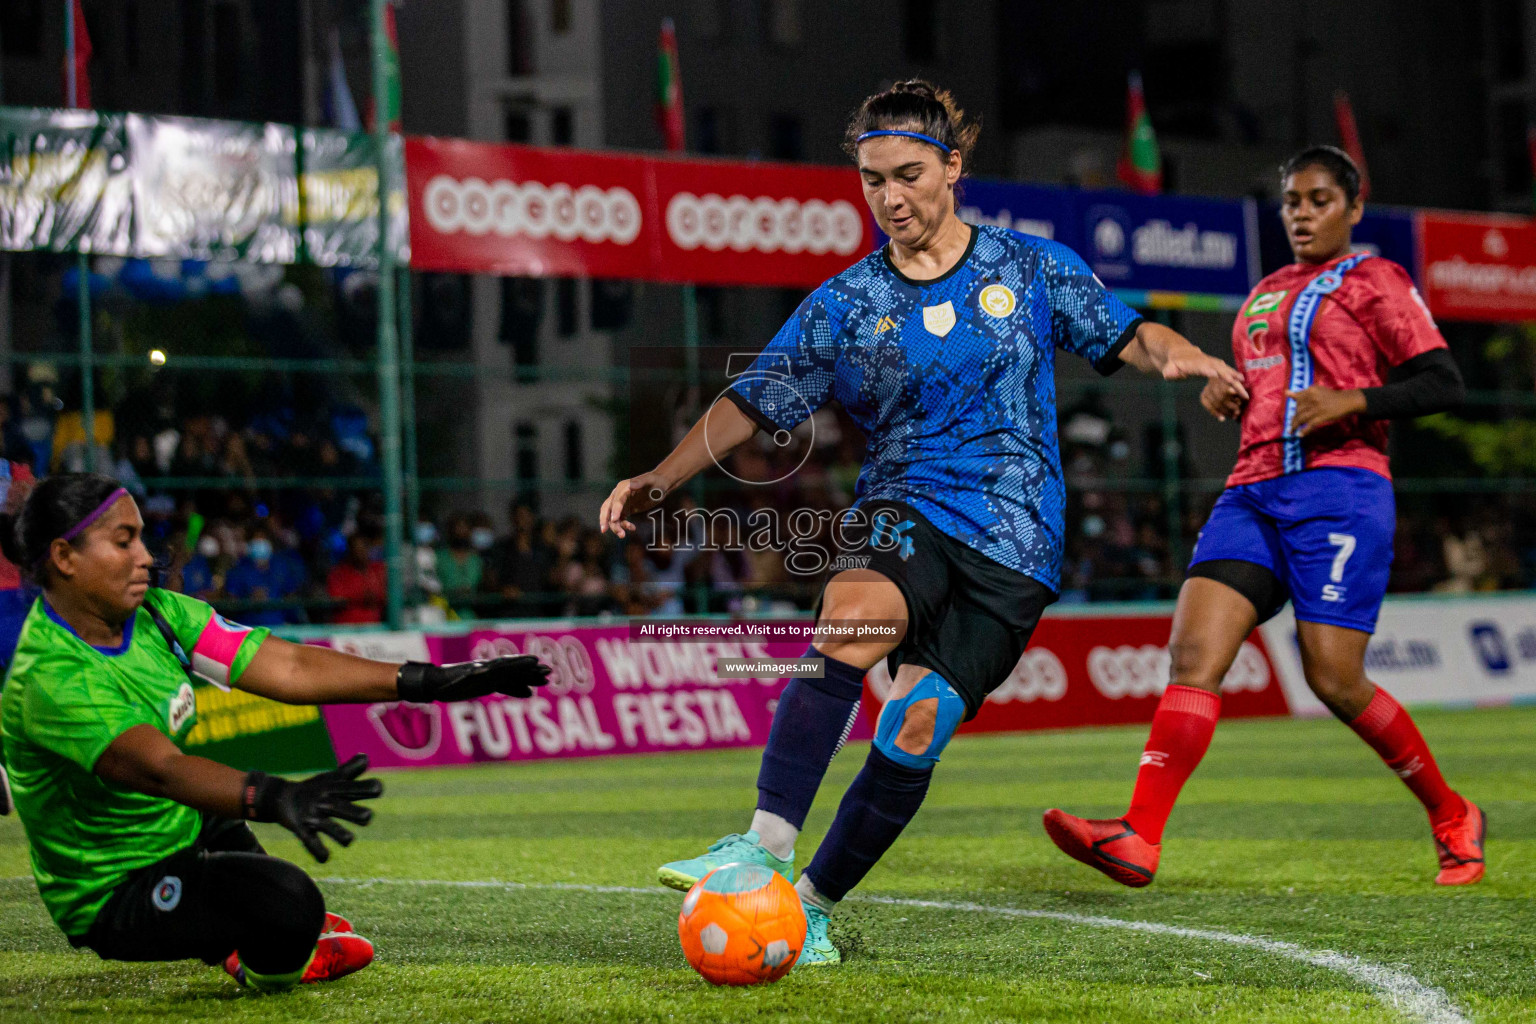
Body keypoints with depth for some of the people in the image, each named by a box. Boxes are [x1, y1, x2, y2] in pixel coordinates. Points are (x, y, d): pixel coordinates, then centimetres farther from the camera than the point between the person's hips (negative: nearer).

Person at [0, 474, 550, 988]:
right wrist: (273, 798, -58)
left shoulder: (154, 615, -2)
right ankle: (272, 963, 6)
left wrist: (427, 681, -14)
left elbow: (290, 667, -7)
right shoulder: (50, 677, -27)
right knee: (285, 897, -28)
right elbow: (158, 768, -42)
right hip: (112, 900, -9)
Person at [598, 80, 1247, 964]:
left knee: (913, 734, -15)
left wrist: (1177, 355, -12)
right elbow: (753, 402, 8)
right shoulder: (845, 304, 9)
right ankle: (767, 848, -38)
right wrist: (659, 480, -3)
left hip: (1013, 546, 0)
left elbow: (1125, 334, 11)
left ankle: (815, 905, 3)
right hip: (906, 511, 0)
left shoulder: (1031, 267, 8)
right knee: (851, 612, -35)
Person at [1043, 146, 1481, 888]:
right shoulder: (1264, 295, 24)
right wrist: (1226, 398, 13)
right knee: (1193, 652, -13)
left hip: (1337, 488, -6)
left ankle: (1452, 817, 13)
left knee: (1334, 679, -10)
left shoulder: (1375, 281, 4)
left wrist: (1352, 400, -17)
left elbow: (1442, 383, -3)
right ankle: (1139, 838, -24)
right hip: (1253, 492, 6)